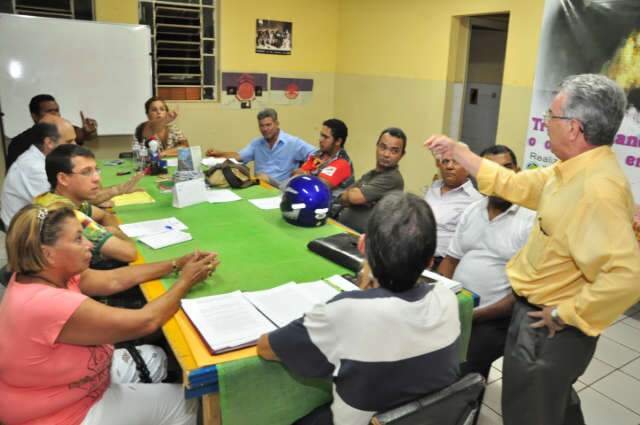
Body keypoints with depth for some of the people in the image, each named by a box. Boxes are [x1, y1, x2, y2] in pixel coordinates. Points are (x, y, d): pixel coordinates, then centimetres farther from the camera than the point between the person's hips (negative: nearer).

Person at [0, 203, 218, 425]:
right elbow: (146, 322, -30)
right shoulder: (50, 304, -36)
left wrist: (177, 264, -6)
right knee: (186, 402, 1)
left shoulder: (38, 274, -7)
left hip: (62, 390, 9)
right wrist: (186, 281, -15)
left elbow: (114, 280, -2)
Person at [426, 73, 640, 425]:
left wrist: (567, 314, -26)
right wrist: (455, 150, 12)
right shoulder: (571, 172, 1)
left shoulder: (597, 188, -31)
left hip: (548, 327, -9)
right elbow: (512, 184, 11)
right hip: (540, 315, 9)